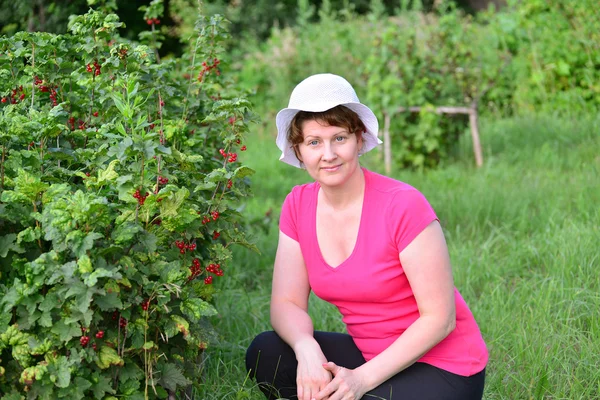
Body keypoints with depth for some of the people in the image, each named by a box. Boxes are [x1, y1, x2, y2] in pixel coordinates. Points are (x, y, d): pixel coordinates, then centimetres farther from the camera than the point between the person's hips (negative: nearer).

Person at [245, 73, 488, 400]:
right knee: (265, 354, -14)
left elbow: (439, 317, -18)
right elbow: (286, 303, -4)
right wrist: (306, 349, -27)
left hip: (440, 366, -6)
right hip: (368, 353, 6)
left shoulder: (404, 205, -21)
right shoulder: (298, 206, -2)